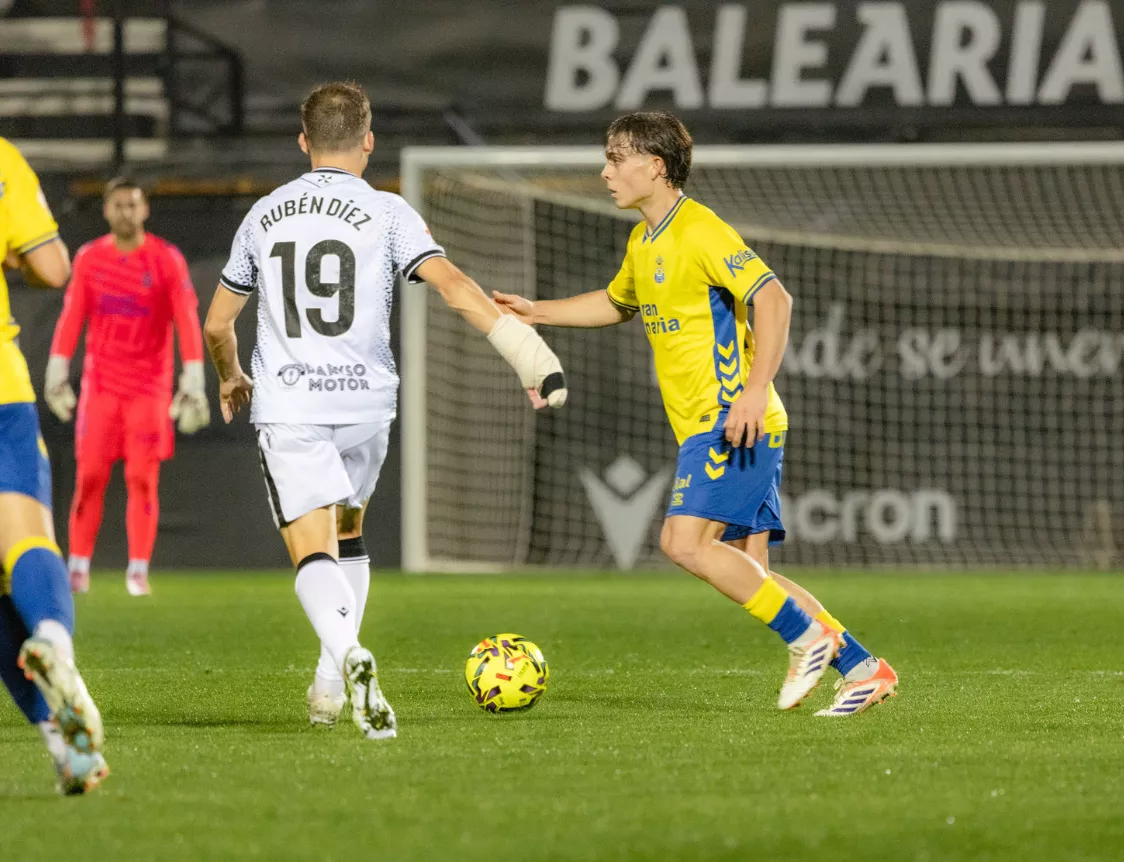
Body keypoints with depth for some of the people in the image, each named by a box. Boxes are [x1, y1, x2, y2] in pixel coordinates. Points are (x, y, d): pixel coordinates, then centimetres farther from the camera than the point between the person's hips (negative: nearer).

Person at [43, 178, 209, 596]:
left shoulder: (167, 259, -4)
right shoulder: (89, 258, 4)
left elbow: (187, 322, -8)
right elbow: (71, 317, 7)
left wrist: (193, 379, -15)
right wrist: (57, 369, 4)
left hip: (150, 387, -2)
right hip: (100, 384, 2)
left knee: (143, 478, -5)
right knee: (90, 475, -4)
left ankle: (138, 571, 0)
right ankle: (78, 566, 3)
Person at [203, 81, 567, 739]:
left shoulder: (263, 216, 11)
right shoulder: (386, 213, 1)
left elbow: (217, 323, 20)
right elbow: (453, 285, -14)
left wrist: (232, 381, 39)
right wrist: (528, 354, -16)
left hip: (288, 407, 0)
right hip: (364, 404, 0)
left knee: (313, 552, -9)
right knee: (347, 533, 24)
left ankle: (348, 654, -37)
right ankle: (331, 683, 20)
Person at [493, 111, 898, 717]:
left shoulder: (700, 231, -12)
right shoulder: (643, 242, 17)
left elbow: (773, 298, -21)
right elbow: (616, 303, 37)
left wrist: (755, 392, -28)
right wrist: (536, 313, 30)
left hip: (732, 423, -9)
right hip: (703, 428, 9)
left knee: (685, 541, -21)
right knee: (746, 574, 4)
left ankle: (807, 635, -12)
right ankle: (862, 669, 7)